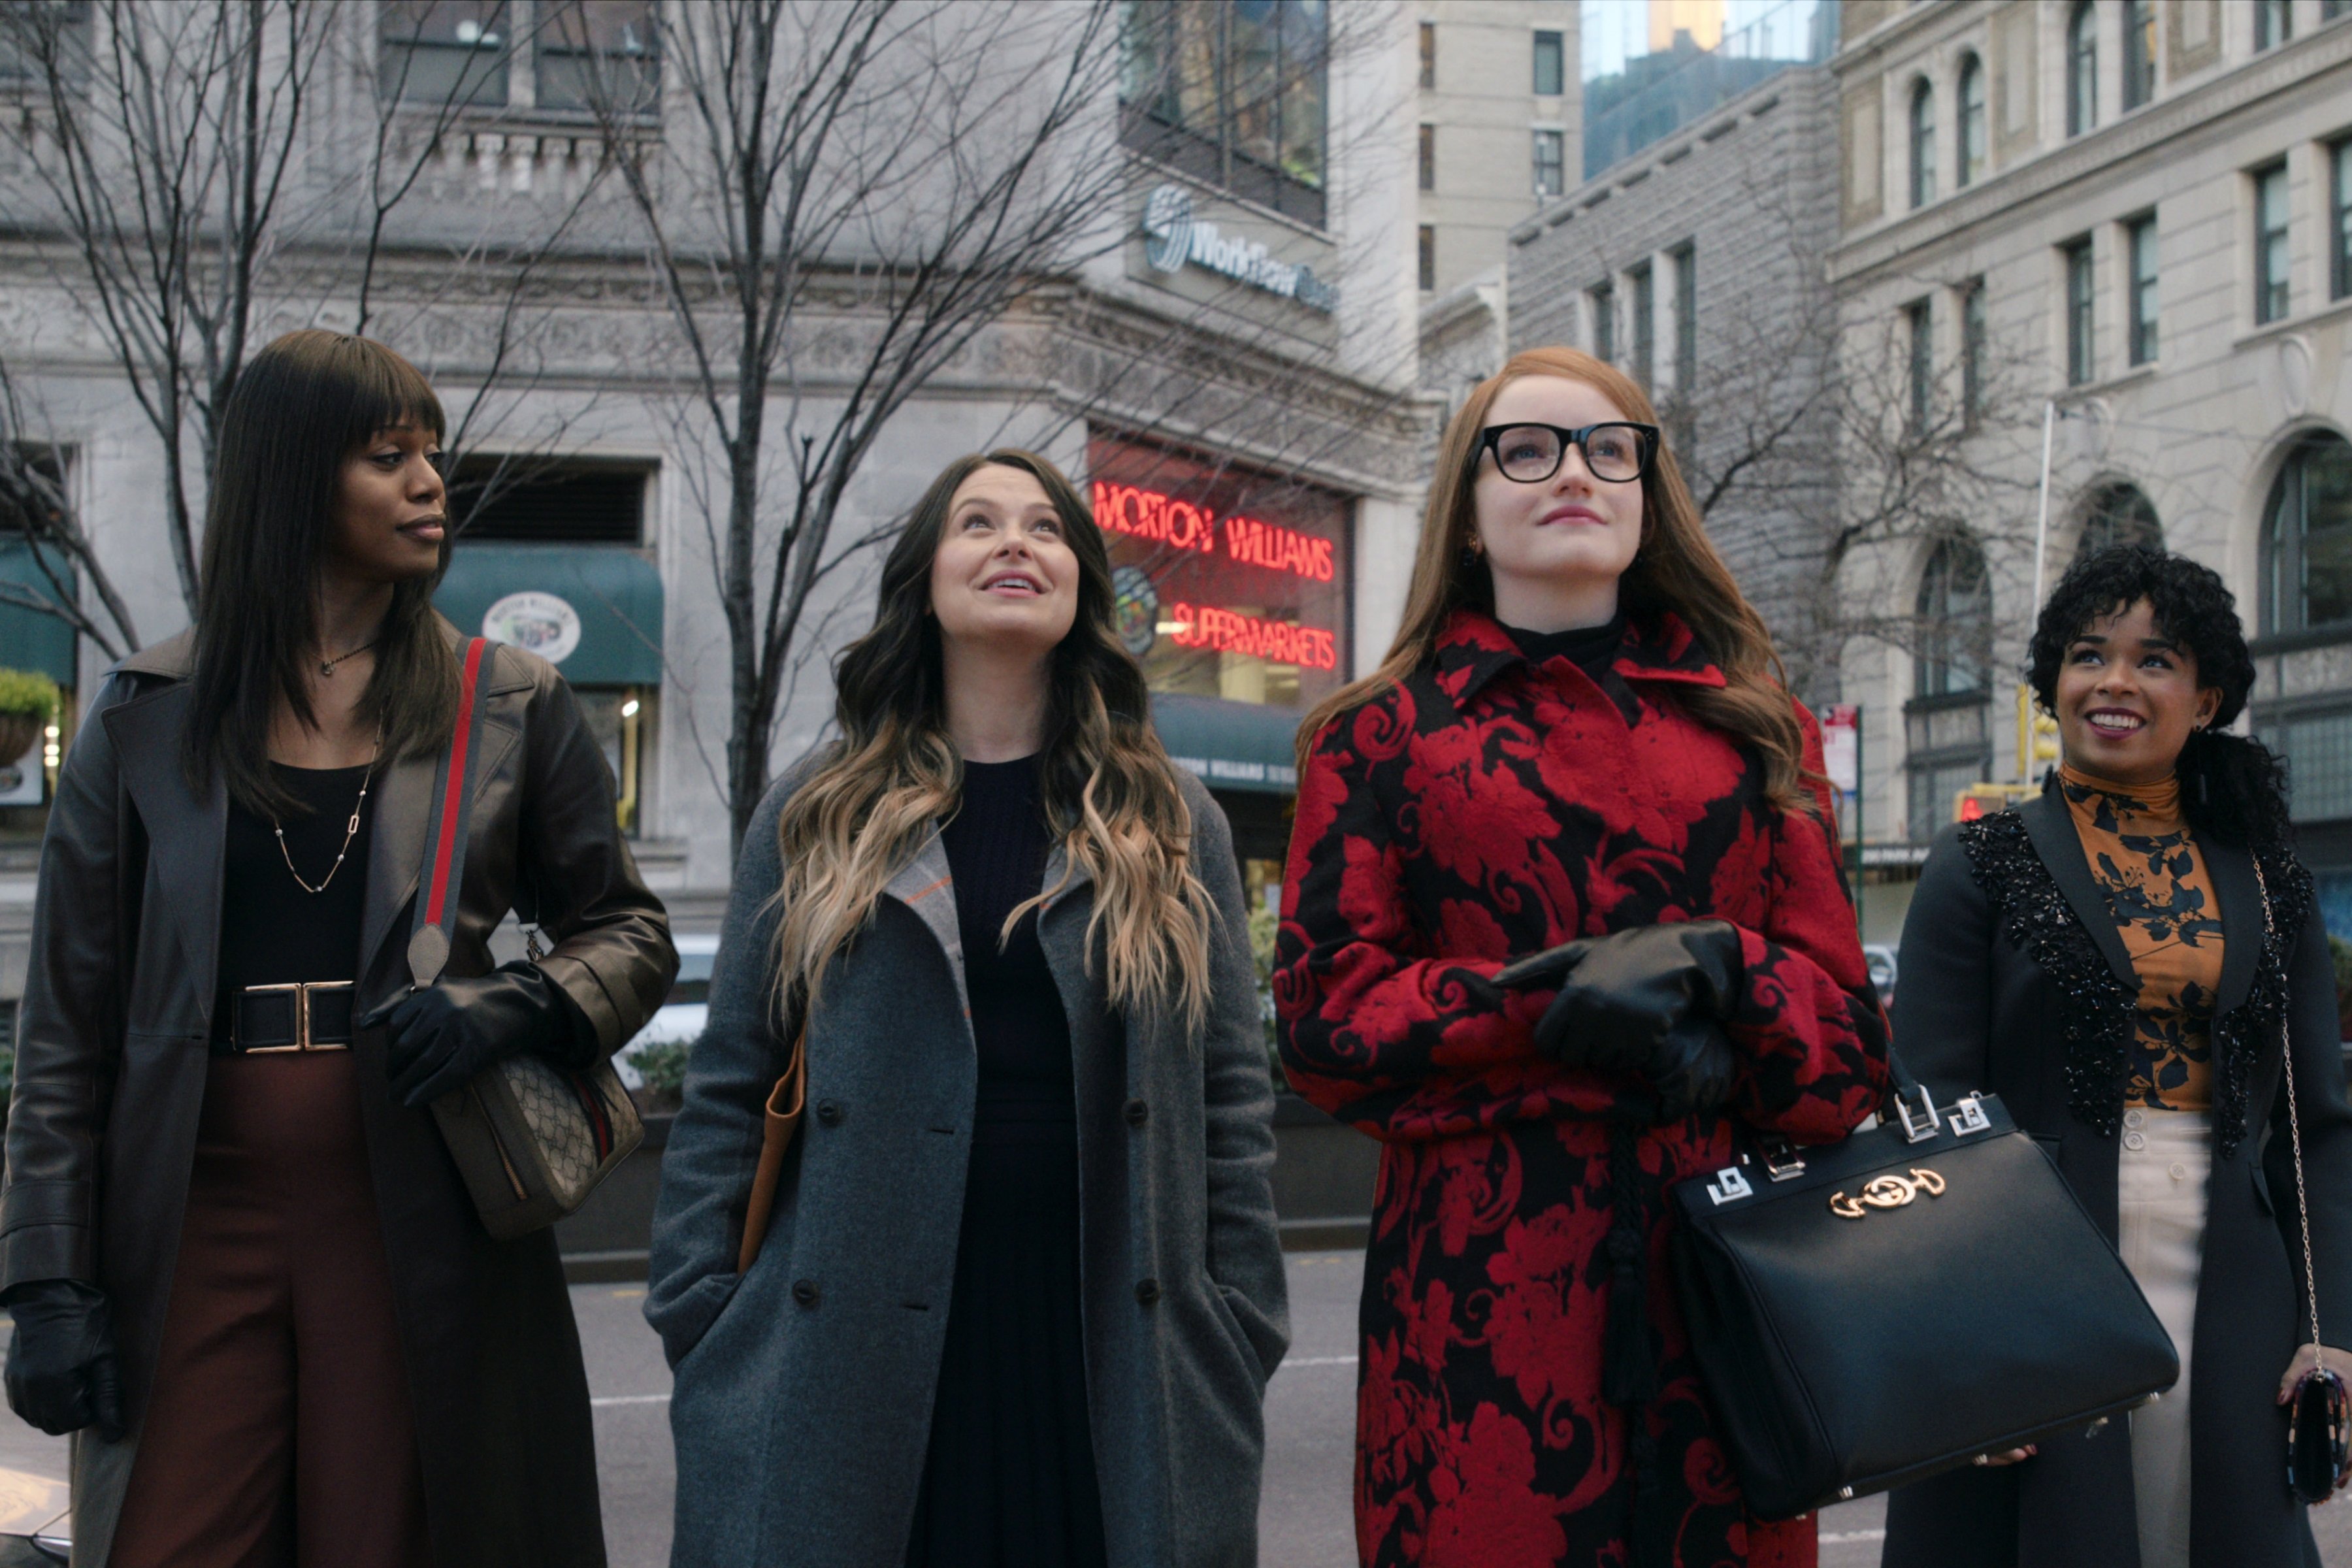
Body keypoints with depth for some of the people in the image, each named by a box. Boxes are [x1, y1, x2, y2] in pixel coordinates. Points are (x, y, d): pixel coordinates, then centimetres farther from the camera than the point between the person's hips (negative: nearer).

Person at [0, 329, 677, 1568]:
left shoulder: (510, 708, 6)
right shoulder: (146, 718, 7)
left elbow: (632, 934, 11)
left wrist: (516, 1008, -11)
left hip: (419, 1224, 0)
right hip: (195, 1225, 0)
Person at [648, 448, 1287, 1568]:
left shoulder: (1172, 825, 8)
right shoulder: (817, 816, 8)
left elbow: (1231, 1095, 5)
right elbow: (728, 1088, 6)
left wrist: (1235, 1338, -1)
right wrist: (701, 1327, -1)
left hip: (1114, 1340, 1)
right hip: (854, 1346, 0)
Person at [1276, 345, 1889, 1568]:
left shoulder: (1754, 726, 17)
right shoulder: (1383, 734, 10)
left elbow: (1844, 1025, 11)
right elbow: (1325, 1021, 1)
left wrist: (1717, 970, -11)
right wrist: (1552, 1004, -13)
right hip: (1484, 1288, -2)